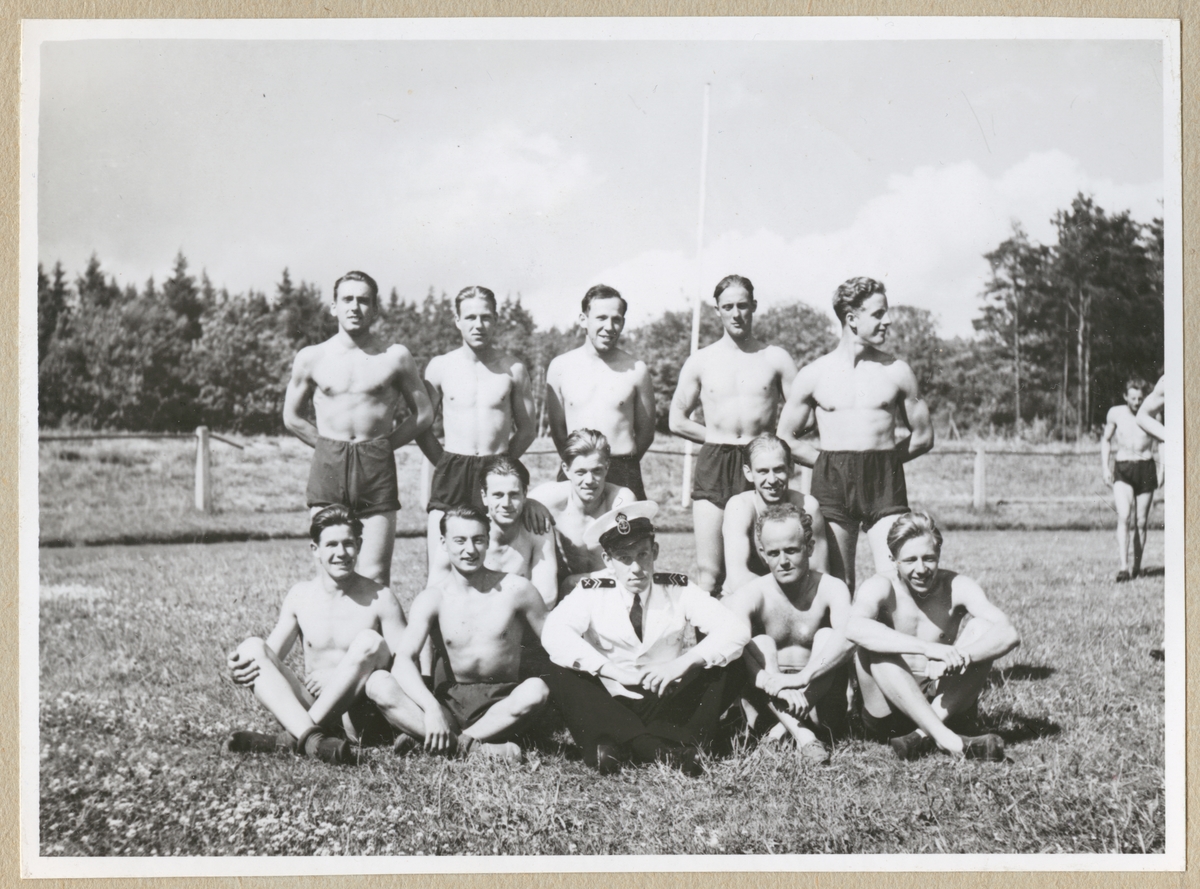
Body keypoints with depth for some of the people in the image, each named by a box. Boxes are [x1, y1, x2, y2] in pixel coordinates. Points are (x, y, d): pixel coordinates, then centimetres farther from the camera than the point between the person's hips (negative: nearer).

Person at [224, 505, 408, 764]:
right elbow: (271, 655, 13)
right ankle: (309, 736, -42)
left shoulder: (379, 599, -1)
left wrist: (341, 678, -17)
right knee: (252, 648, -15)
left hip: (360, 715, -3)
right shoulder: (300, 596, 10)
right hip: (308, 708, 3)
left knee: (370, 641, -29)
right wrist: (241, 666, -12)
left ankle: (288, 740, -32)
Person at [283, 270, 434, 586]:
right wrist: (330, 446, 7)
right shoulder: (310, 358, 8)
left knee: (375, 577, -5)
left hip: (378, 467, -1)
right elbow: (292, 417, 17)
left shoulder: (395, 356, 5)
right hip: (327, 466, 1)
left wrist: (383, 444, 3)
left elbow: (424, 413, 11)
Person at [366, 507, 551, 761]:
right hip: (448, 701, 1)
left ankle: (451, 744, -27)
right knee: (378, 683, -25)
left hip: (501, 704, -1)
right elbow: (403, 659, -15)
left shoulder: (515, 590, 0)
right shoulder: (432, 598, -1)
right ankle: (470, 746, -39)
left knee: (536, 689, -34)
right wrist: (431, 708, -33)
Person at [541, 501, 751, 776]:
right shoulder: (591, 592, 0)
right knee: (560, 676, -25)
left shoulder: (679, 589, 1)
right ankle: (665, 750, -39)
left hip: (670, 706, 1)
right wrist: (609, 668, -34)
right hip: (611, 706, 0)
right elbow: (554, 635, -19)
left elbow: (736, 629, -11)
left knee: (731, 669, -20)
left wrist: (684, 663, -27)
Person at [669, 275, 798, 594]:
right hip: (713, 468, 0)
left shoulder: (776, 359, 8)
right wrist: (719, 437, 5)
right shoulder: (700, 362, 10)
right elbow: (677, 420, 15)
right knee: (709, 572, -6)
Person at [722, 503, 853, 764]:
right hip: (768, 702, 1)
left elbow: (849, 637, -32)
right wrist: (775, 685, -46)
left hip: (819, 696, -1)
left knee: (827, 637, -21)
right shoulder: (752, 594, -11)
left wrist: (802, 678, -45)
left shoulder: (830, 588, -11)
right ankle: (801, 734, -37)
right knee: (761, 644, -24)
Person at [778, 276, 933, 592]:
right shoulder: (814, 374, 6)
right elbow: (786, 438, 10)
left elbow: (923, 436, 14)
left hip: (885, 483, 0)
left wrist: (884, 457, 6)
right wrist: (829, 462, 3)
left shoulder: (896, 371, 7)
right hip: (831, 483, 0)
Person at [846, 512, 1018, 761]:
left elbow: (1009, 635, -20)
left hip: (943, 707, 2)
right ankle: (947, 740, -38)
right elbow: (853, 628, -35)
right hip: (889, 717, -1)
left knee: (981, 627, -15)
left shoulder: (956, 587, -5)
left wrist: (957, 658, -37)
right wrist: (929, 649, -43)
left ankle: (924, 735, -26)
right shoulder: (880, 588, -10)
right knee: (874, 645, -27)